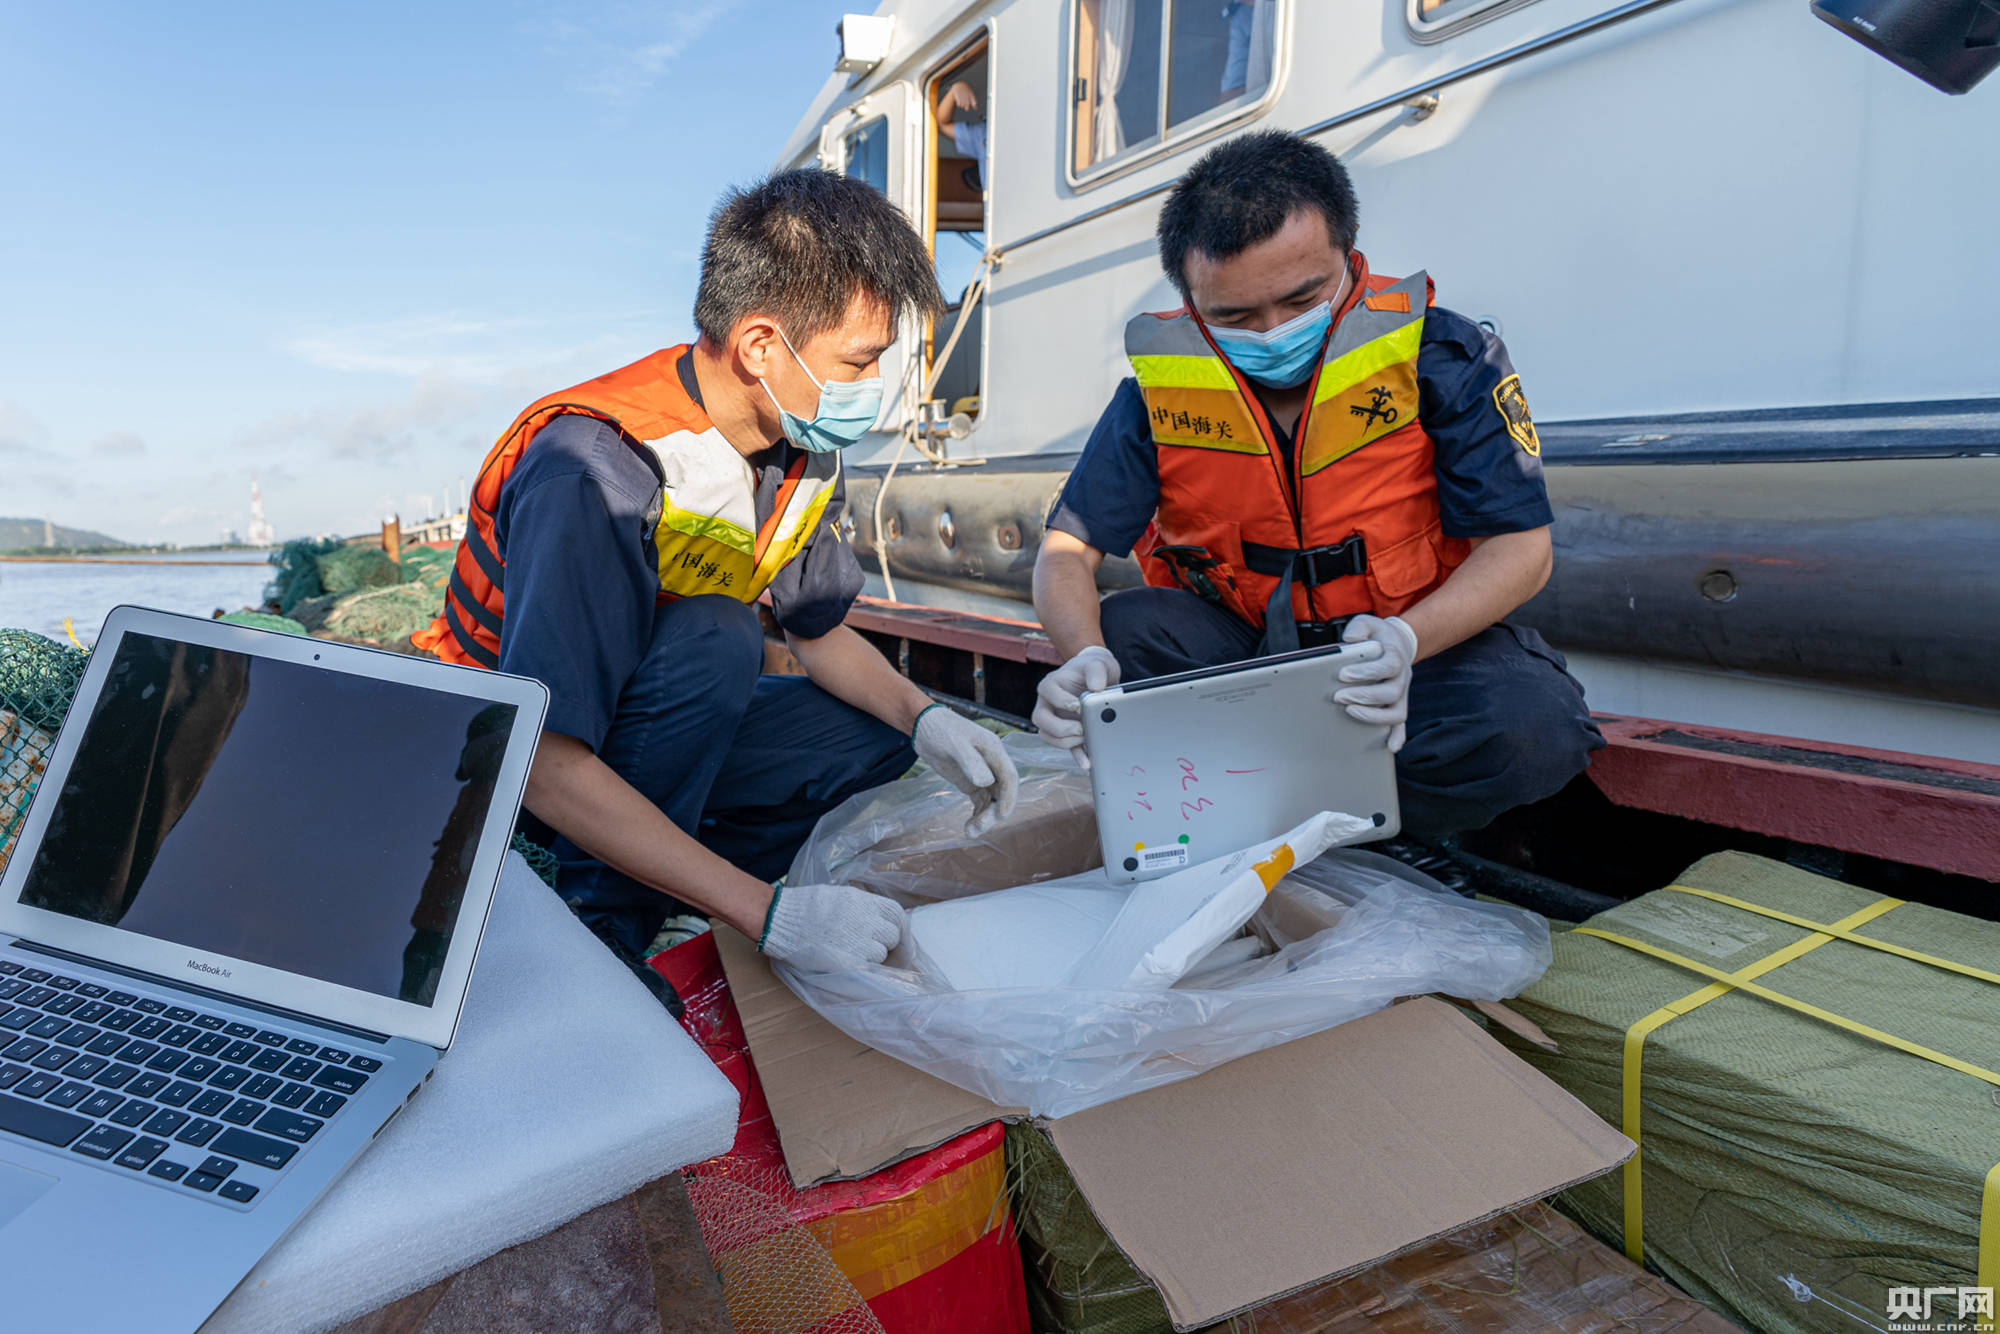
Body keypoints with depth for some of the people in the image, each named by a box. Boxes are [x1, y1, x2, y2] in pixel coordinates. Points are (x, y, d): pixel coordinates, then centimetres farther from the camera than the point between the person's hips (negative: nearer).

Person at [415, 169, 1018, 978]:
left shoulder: (804, 448, -8)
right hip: (504, 757, -7)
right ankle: (600, 923, -17)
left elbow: (820, 630, 6)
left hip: (652, 726, 7)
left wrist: (924, 718, -14)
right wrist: (770, 913, -39)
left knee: (877, 733, -6)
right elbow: (546, 767, -37)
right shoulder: (594, 471, -33)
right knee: (713, 641, -33)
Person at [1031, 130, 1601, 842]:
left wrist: (1406, 639, -34)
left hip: (1427, 635, 0)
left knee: (1531, 724, -31)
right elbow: (1067, 550, -11)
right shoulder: (1160, 389, -8)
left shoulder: (1440, 357, -12)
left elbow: (1521, 545, -13)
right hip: (1235, 644, 1)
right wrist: (1085, 657, -35)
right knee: (1121, 629, -26)